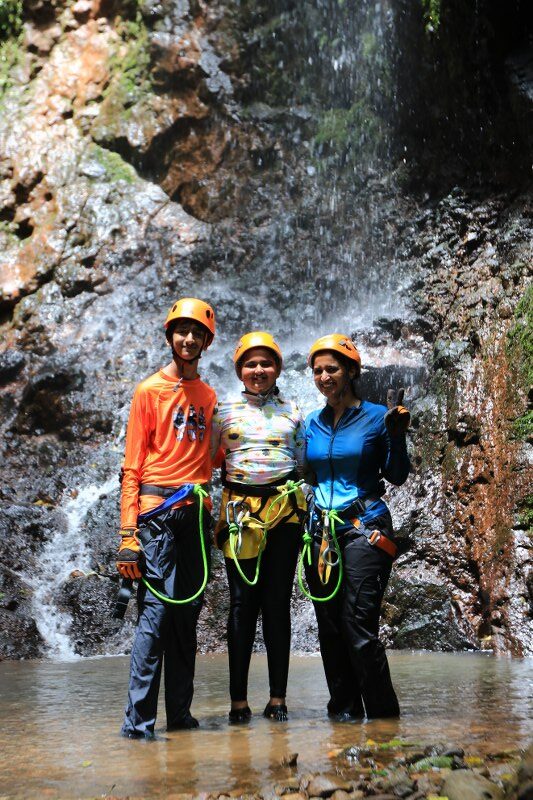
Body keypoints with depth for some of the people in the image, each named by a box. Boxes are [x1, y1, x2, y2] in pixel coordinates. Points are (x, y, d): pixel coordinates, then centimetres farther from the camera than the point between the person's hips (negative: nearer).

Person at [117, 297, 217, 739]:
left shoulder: (209, 396, 16)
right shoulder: (149, 390, 2)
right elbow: (132, 468, -2)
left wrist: (214, 513, 8)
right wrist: (128, 532, -10)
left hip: (197, 512, 5)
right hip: (158, 511, -5)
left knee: (189, 611, 7)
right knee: (157, 609, -10)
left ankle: (180, 711, 15)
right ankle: (138, 718, -4)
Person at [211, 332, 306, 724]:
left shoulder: (293, 412, 12)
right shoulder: (225, 412, 9)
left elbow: (304, 464, 14)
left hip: (284, 508, 1)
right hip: (240, 508, 0)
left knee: (278, 602, 3)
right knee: (242, 602, -1)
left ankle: (278, 698, 10)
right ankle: (239, 700, 6)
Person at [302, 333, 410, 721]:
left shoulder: (376, 416, 0)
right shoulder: (312, 423, 12)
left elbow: (397, 477, 2)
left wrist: (396, 436, -11)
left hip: (364, 528, -4)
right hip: (321, 530, 5)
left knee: (359, 628, -10)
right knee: (330, 629, 6)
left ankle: (384, 716, 6)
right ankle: (344, 710, 19)